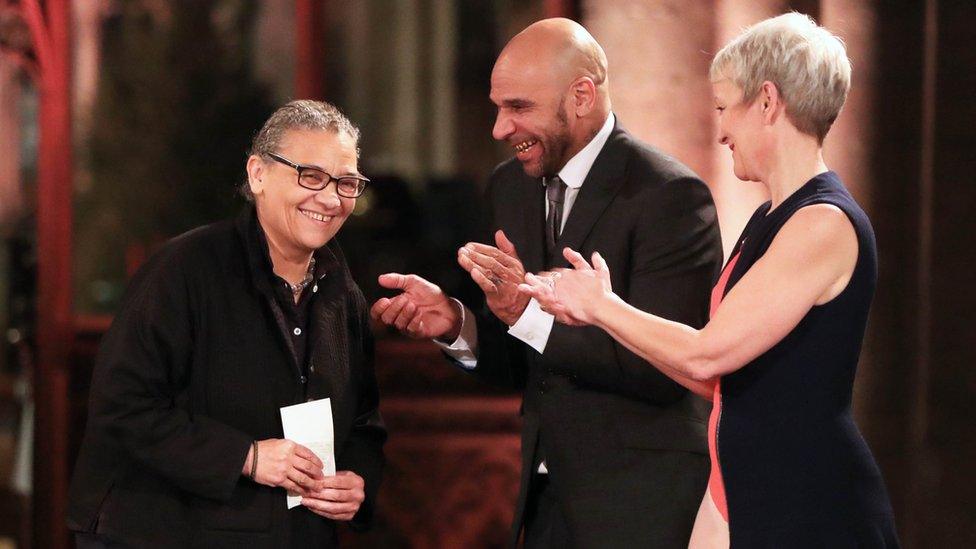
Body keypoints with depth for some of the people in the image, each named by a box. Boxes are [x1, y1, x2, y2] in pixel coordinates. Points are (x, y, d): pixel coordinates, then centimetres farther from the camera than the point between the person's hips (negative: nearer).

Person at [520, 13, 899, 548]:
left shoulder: (826, 224, -15)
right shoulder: (768, 222, 14)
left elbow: (706, 355, -19)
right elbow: (715, 381, 14)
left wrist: (603, 306, -4)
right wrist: (594, 309, 12)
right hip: (736, 493, 9)